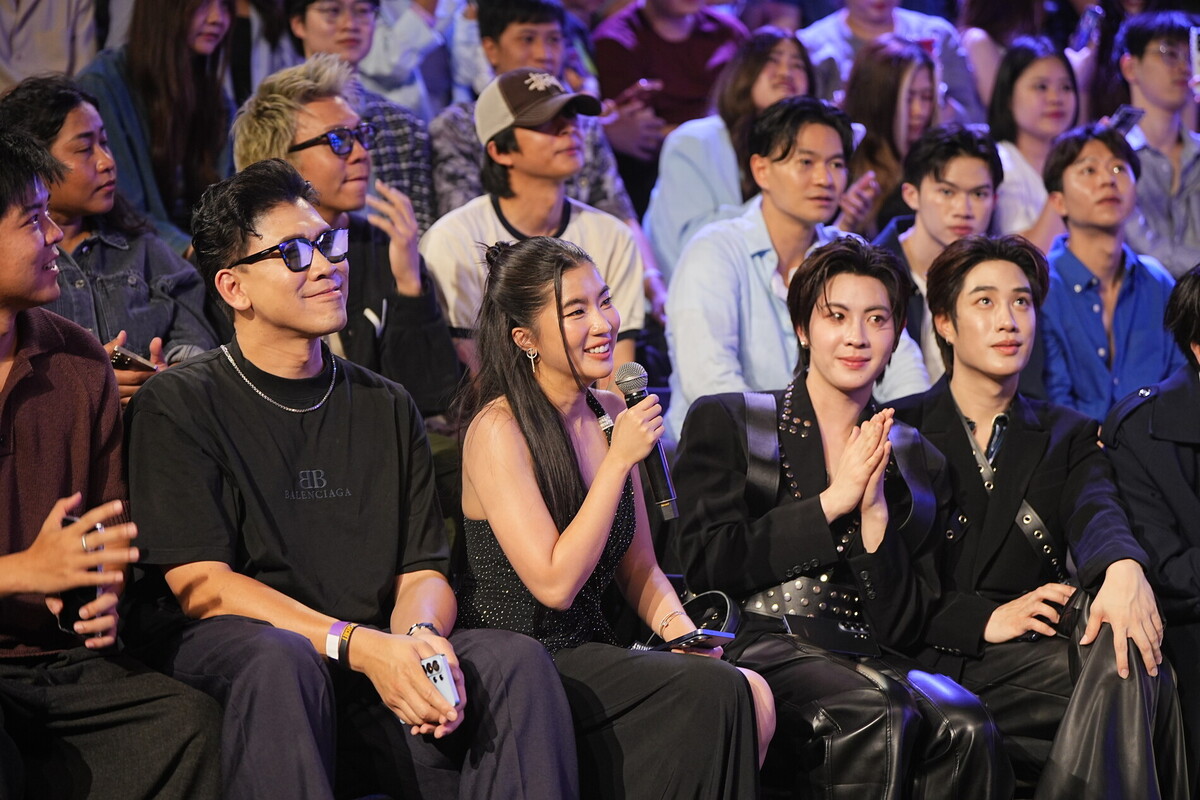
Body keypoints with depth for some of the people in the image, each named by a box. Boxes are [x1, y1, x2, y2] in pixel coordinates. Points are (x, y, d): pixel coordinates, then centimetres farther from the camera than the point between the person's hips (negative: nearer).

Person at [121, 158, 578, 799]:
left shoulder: (385, 408, 19)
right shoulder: (178, 406, 2)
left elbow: (422, 571, 12)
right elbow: (201, 584, -9)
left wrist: (419, 636, -14)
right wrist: (358, 645, -21)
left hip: (372, 661, 4)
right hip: (222, 653, -4)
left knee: (516, 660, -22)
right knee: (281, 660, -38)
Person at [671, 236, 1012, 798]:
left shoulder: (919, 463, 18)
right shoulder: (724, 422, 11)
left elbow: (902, 627, 11)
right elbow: (707, 566, -3)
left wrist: (876, 512, -3)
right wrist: (832, 501, -3)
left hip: (866, 661, 3)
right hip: (759, 644, -3)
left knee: (965, 724, -31)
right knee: (879, 712, -35)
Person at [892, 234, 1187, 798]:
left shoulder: (1067, 436, 20)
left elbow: (1095, 511, -4)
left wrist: (1123, 566, -30)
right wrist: (985, 619, -16)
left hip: (1034, 660, 4)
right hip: (933, 666, -4)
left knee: (1123, 646, -33)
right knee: (1120, 669, -31)